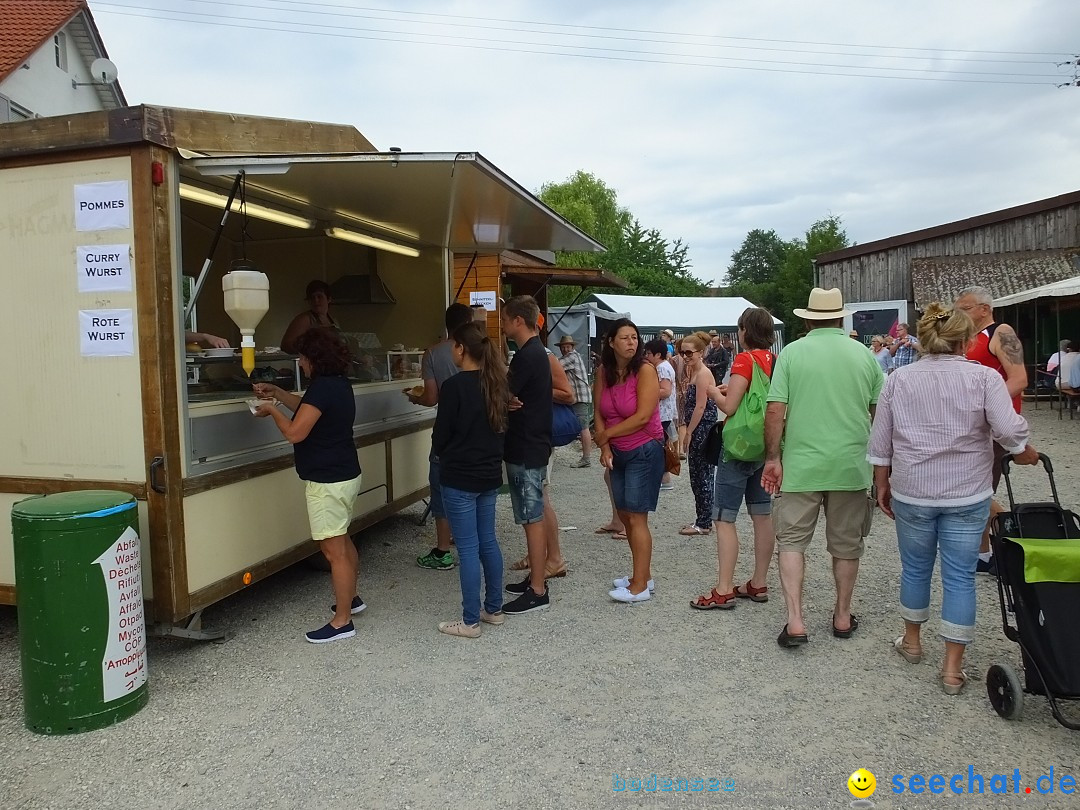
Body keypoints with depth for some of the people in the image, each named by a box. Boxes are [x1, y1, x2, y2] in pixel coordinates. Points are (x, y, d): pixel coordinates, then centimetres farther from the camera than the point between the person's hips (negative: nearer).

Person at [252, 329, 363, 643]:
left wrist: (272, 411, -6)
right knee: (342, 542, 23)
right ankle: (350, 598, 39)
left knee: (334, 550, -3)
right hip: (344, 475, 10)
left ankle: (342, 622, 5)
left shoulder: (322, 388, -21)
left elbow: (295, 432, -22)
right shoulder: (338, 384, 10)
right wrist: (276, 392, 20)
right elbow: (309, 409, 26)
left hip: (328, 481, -10)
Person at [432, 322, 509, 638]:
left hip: (460, 477, -7)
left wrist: (440, 454, 8)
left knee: (468, 548, 0)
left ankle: (470, 621, 10)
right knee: (487, 541, 17)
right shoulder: (496, 382, 5)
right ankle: (494, 609, 27)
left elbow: (441, 433, -11)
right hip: (490, 473, 7)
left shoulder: (454, 385, -17)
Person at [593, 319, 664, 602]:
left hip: (645, 452, -7)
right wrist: (604, 448, -8)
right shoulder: (604, 372, 2)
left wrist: (606, 434, -12)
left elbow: (643, 417, -20)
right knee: (625, 515, 12)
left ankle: (639, 586, 1)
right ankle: (643, 575, 26)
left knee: (636, 517, -7)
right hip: (617, 453, 7)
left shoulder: (645, 370, -15)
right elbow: (599, 413, 3)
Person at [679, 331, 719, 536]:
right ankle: (702, 520, 24)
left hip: (703, 431, -10)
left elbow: (700, 407, -18)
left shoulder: (703, 374, -15)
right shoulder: (693, 372, 14)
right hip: (697, 431, 10)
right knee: (697, 477, 15)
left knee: (702, 477, -2)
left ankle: (704, 523, 7)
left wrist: (689, 432, -16)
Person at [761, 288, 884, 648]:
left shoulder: (791, 353, -5)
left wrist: (772, 458, -3)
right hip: (851, 466, 2)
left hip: (801, 465, -2)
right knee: (846, 544, 15)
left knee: (791, 541, 7)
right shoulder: (864, 355, 2)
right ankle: (842, 616, 28)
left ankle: (795, 622, 1)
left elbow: (775, 410, -10)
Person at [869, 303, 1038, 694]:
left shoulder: (898, 379, 0)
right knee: (960, 576, 5)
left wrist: (882, 485, 12)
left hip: (912, 492, 2)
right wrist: (1024, 452, 7)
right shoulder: (984, 377, -7)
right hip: (967, 494, -2)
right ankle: (952, 668, 11)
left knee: (915, 568, 17)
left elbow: (880, 442, 3)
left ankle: (911, 641, 34)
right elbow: (1009, 429, -14)